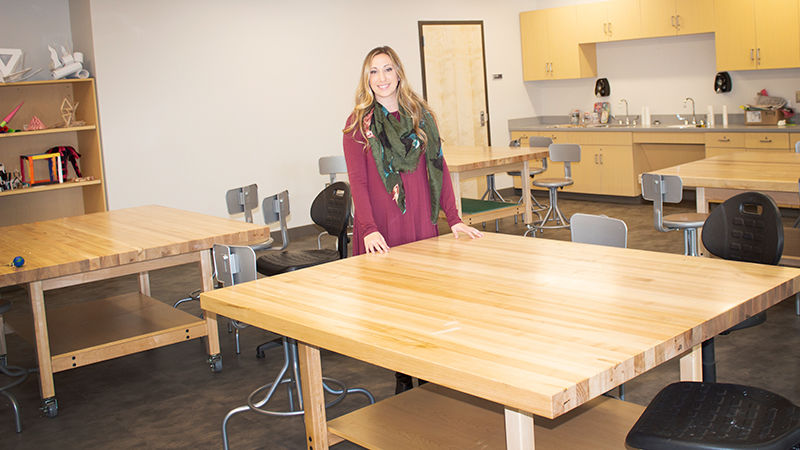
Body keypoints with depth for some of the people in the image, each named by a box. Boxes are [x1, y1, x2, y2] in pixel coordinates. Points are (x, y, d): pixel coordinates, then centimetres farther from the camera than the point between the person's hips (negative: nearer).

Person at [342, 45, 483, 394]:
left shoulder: (422, 115, 9)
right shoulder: (358, 123, 0)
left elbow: (439, 168, 9)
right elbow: (357, 180, -6)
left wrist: (453, 218, 1)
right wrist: (369, 229, -18)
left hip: (421, 221, 3)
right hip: (381, 228, -2)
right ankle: (403, 380, 13)